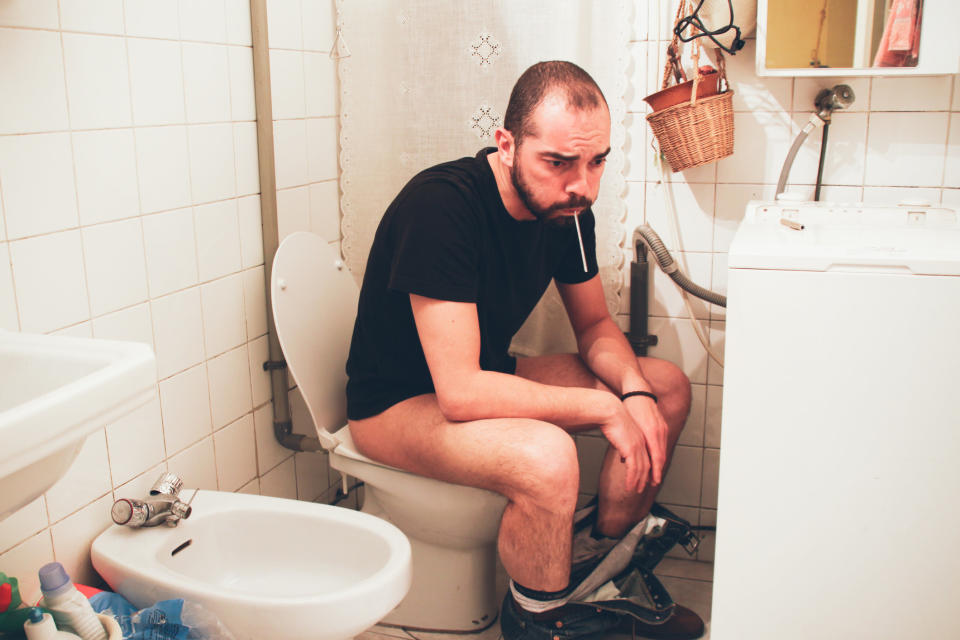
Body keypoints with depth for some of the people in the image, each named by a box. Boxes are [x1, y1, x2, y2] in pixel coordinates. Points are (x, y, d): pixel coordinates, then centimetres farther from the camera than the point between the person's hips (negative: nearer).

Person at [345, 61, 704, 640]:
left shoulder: (566, 204, -7)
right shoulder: (439, 205, -30)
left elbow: (596, 326, 6)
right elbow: (460, 393, -34)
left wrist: (635, 390, -15)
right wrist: (603, 407, -25)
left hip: (491, 378, 8)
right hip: (398, 403, -7)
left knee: (669, 387, 0)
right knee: (547, 457, -35)